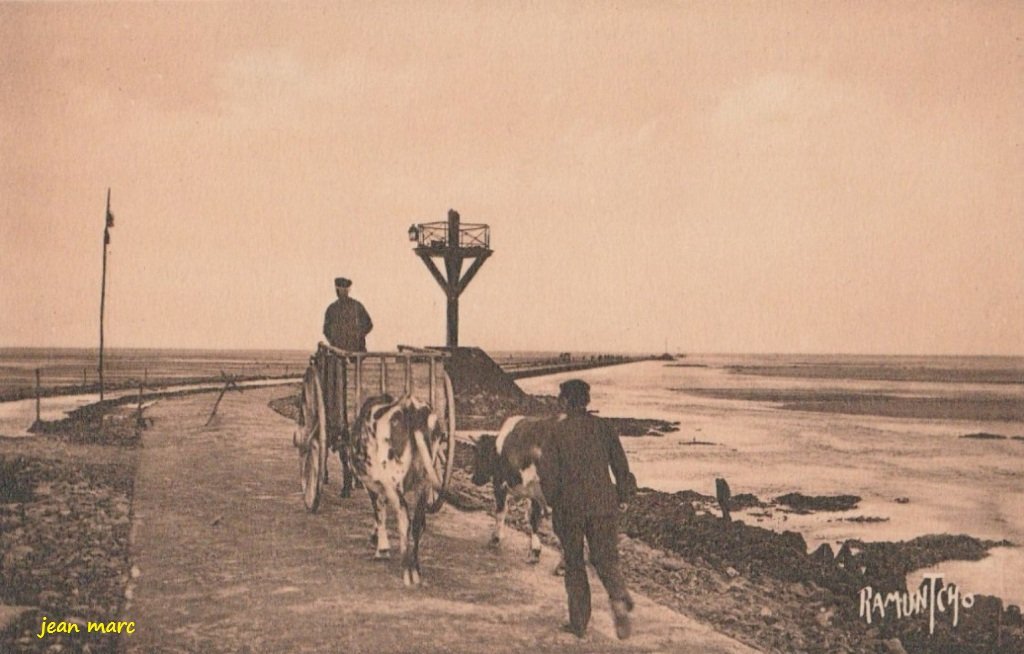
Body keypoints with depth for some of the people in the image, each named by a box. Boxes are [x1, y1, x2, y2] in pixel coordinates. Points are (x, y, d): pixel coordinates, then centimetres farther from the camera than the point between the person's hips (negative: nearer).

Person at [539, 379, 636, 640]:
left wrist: (553, 502, 7)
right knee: (606, 559, 10)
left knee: (574, 564, 12)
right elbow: (621, 465, 4)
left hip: (570, 506, -2)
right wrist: (622, 497, 16)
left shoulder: (558, 430, -6)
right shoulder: (602, 427, 2)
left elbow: (547, 471, -7)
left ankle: (579, 622, 17)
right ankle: (619, 599, -19)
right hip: (603, 503, 2)